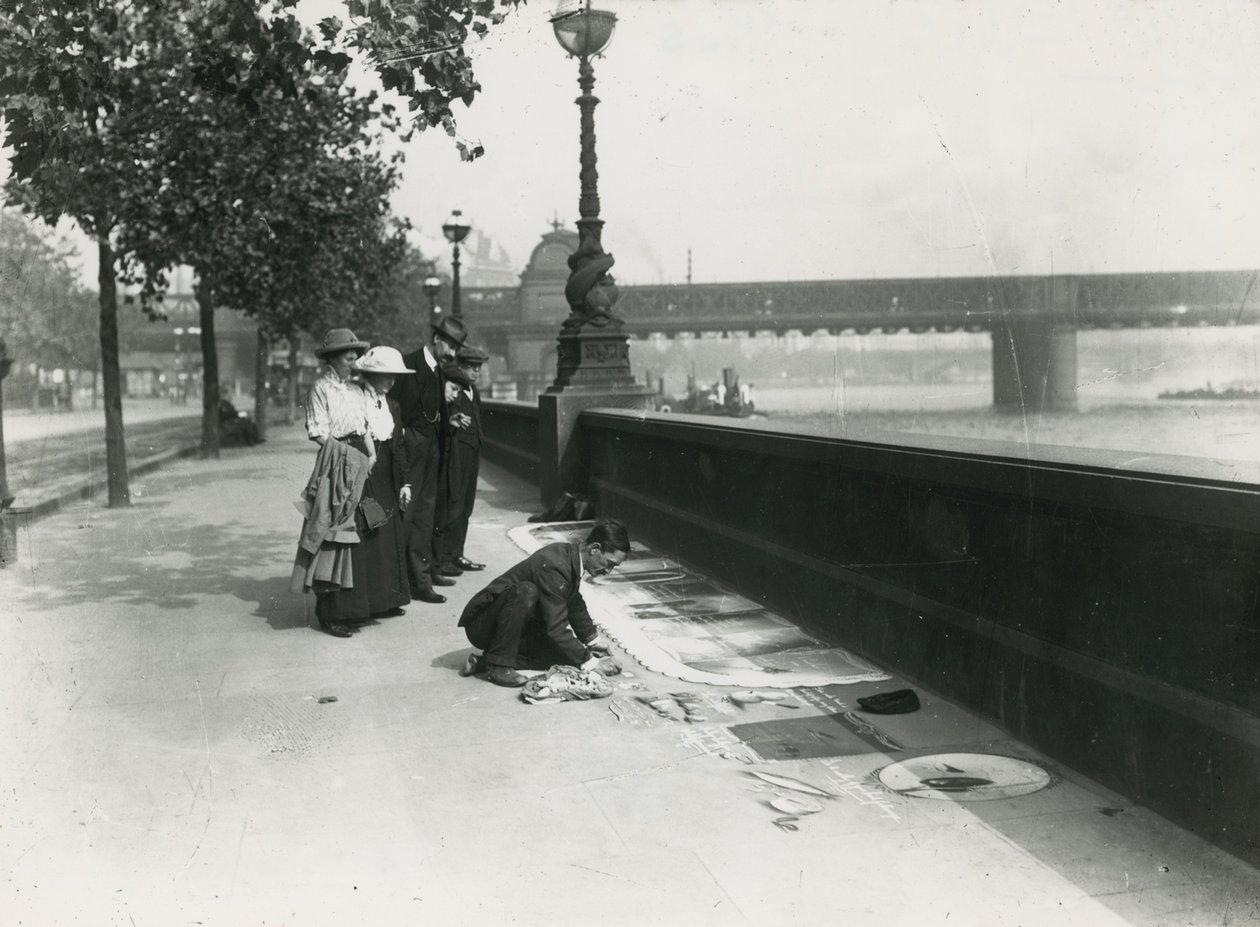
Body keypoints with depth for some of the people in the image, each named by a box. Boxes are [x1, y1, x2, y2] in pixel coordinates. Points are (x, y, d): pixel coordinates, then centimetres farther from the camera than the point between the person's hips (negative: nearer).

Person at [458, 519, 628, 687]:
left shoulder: (568, 555, 1)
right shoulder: (553, 566, -28)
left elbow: (575, 604, 21)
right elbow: (556, 628, -28)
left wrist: (592, 639, 21)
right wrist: (585, 659, -18)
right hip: (481, 624, -9)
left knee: (562, 652, -6)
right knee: (526, 592, -35)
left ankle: (483, 661, -4)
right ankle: (499, 664, -23)